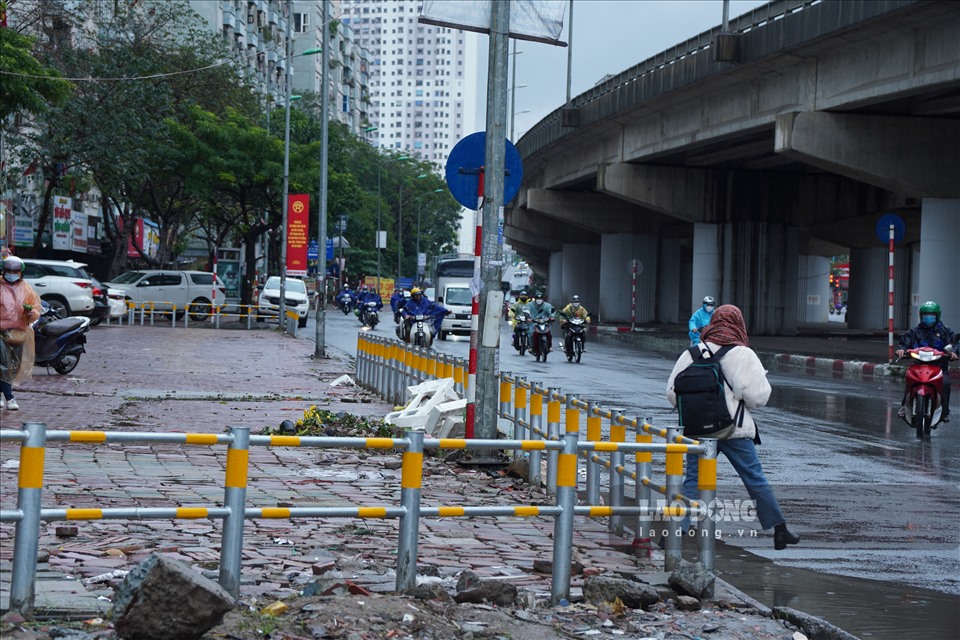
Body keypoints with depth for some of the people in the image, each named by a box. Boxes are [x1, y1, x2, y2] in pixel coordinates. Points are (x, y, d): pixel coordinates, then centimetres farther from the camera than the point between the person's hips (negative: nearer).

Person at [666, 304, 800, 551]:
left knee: (693, 481, 7)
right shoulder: (744, 355, -7)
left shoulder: (691, 354, 0)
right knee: (755, 480, 10)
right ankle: (780, 530, 20)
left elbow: (672, 393, 1)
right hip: (735, 430, -2)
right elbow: (758, 397, -10)